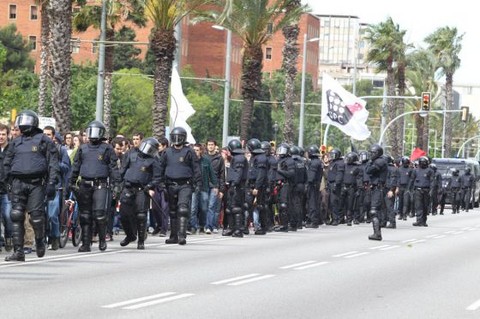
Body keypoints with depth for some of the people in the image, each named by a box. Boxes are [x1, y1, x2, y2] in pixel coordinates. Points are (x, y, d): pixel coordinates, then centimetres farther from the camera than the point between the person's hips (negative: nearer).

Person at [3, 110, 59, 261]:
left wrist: (51, 184, -8)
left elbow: (53, 163, 1)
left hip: (36, 183, -4)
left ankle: (40, 241, 18)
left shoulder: (44, 140, 6)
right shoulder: (16, 142, 19)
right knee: (16, 216, -4)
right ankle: (18, 251, -2)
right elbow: (7, 163, 24)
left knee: (36, 215, -10)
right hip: (18, 183, 4)